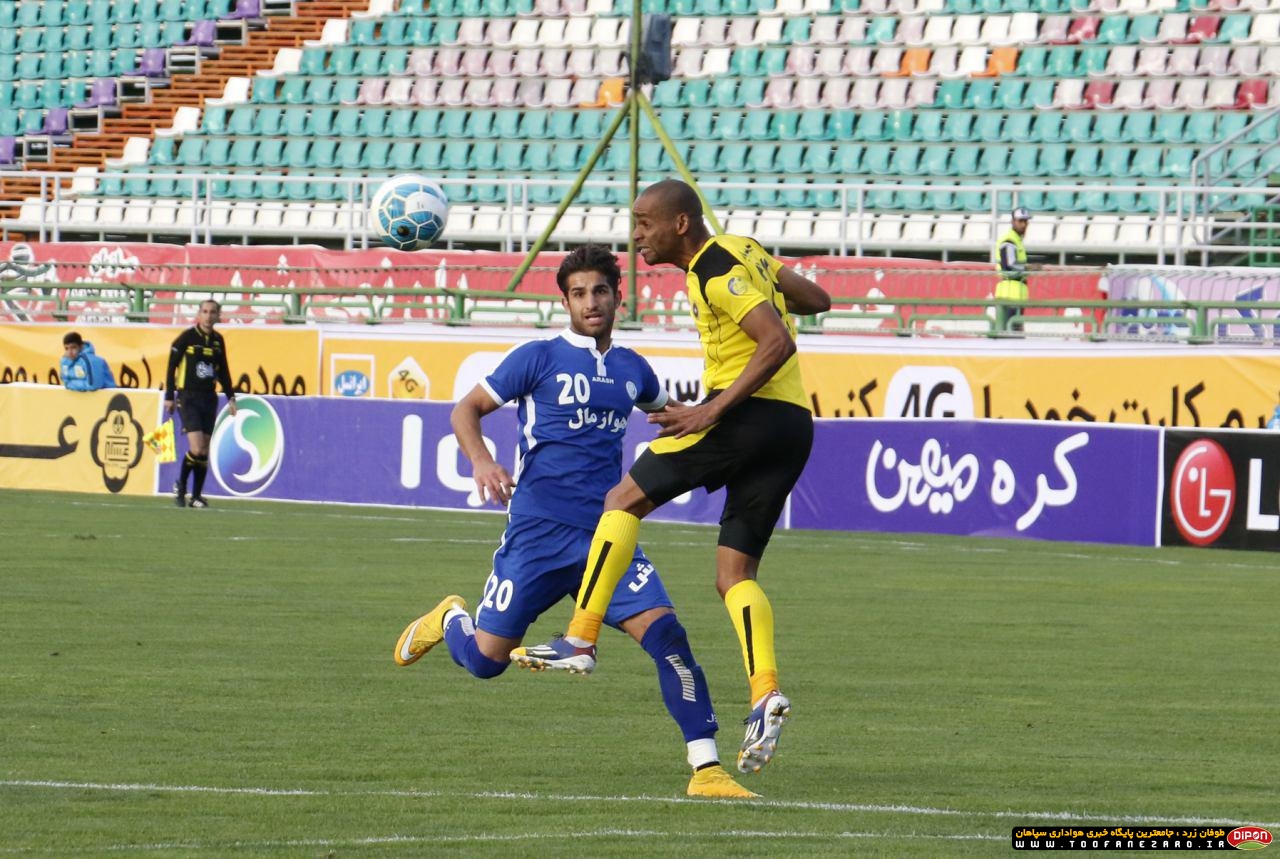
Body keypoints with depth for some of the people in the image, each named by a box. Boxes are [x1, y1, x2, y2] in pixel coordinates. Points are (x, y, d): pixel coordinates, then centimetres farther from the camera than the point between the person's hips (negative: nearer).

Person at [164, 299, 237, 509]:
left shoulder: (218, 341, 8)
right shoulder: (186, 338, -7)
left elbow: (223, 371, 19)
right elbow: (172, 367, -3)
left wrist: (230, 397, 15)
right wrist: (169, 397, -6)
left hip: (209, 398, 5)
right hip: (188, 397, -5)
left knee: (205, 451, 4)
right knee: (196, 448, -15)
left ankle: (197, 496, 14)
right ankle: (180, 486, 8)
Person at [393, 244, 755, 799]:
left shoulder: (631, 370, 13)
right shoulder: (539, 358, -1)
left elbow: (665, 410, 35)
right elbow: (466, 410, 2)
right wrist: (481, 461, -17)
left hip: (606, 535, 3)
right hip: (539, 532, -3)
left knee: (664, 631, -17)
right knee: (486, 659, 1)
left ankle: (706, 768, -17)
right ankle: (449, 620, 39)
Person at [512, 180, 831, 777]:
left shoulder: (716, 270, -10)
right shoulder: (744, 253, 19)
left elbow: (777, 343, -20)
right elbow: (816, 299, 29)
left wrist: (712, 411, -22)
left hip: (749, 412, -9)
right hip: (793, 425, 9)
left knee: (624, 499, 3)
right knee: (734, 575, 7)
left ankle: (581, 640, 0)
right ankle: (765, 693, -12)